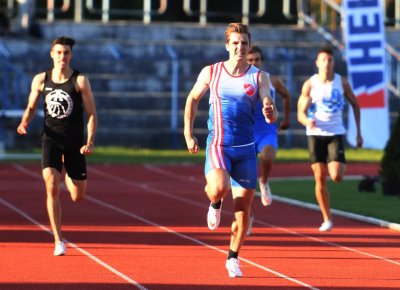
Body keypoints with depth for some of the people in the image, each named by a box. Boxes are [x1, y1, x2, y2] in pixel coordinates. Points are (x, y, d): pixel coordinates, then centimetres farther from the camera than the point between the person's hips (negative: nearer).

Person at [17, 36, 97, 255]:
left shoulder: (80, 81, -5)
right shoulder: (40, 80, 2)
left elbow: (91, 114, -3)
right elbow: (31, 107, 14)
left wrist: (90, 141, -14)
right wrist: (24, 123, -7)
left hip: (74, 143, 0)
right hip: (51, 139, 0)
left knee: (78, 197, 6)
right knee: (52, 188, -18)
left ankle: (68, 178, 46)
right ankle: (58, 241, -11)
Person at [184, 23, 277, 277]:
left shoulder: (258, 77, 1)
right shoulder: (211, 72, 1)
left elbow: (270, 108, -7)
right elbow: (193, 99, 14)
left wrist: (270, 113, -31)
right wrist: (188, 133, 7)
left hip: (246, 149, 2)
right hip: (217, 145, -2)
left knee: (243, 209, 3)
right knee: (219, 188, -30)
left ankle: (233, 258, 22)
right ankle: (215, 204, 8)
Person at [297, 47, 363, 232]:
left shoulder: (342, 83, 0)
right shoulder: (309, 85, -2)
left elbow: (355, 105, 13)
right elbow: (300, 114, -3)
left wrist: (359, 132, 10)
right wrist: (308, 122, -27)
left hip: (335, 133, 0)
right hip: (315, 134, 0)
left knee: (336, 176, -16)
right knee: (320, 178, -2)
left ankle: (341, 166, 23)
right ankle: (327, 219, 8)